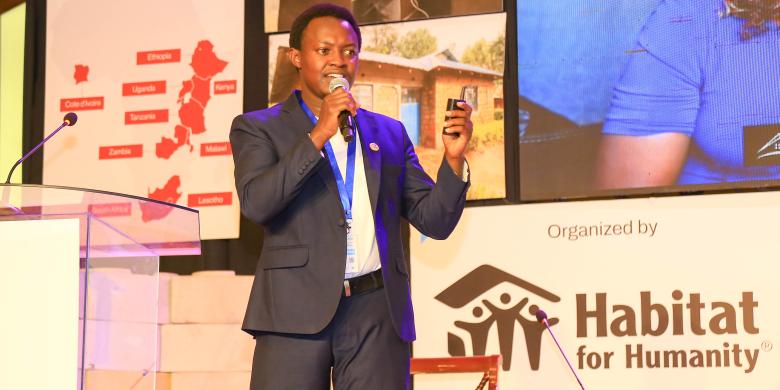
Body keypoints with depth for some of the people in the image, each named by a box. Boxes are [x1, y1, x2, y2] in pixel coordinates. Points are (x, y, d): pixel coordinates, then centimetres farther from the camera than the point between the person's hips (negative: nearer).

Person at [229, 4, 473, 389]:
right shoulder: (258, 128, 9)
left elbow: (435, 221, 14)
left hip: (378, 314, 3)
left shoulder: (390, 133, 18)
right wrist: (318, 136, -15)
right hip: (298, 310, -2)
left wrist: (453, 158, -3)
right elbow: (255, 202, -9)